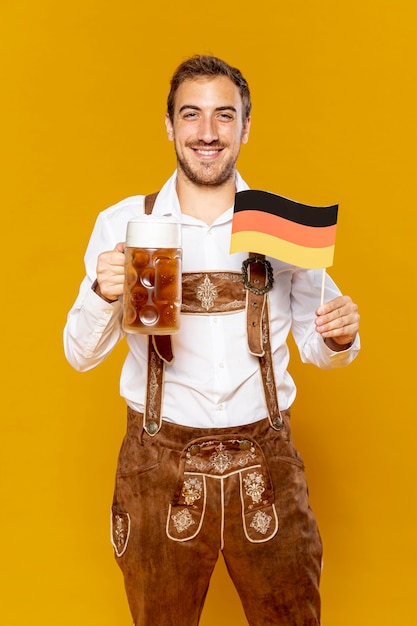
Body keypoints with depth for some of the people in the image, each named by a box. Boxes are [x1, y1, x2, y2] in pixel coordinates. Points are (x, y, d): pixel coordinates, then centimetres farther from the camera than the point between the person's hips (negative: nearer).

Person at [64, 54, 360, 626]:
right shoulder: (123, 223, -2)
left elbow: (315, 347, 7)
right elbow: (80, 355, -2)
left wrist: (340, 338, -16)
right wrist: (103, 295, -22)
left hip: (266, 467, 1)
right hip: (159, 468, 0)